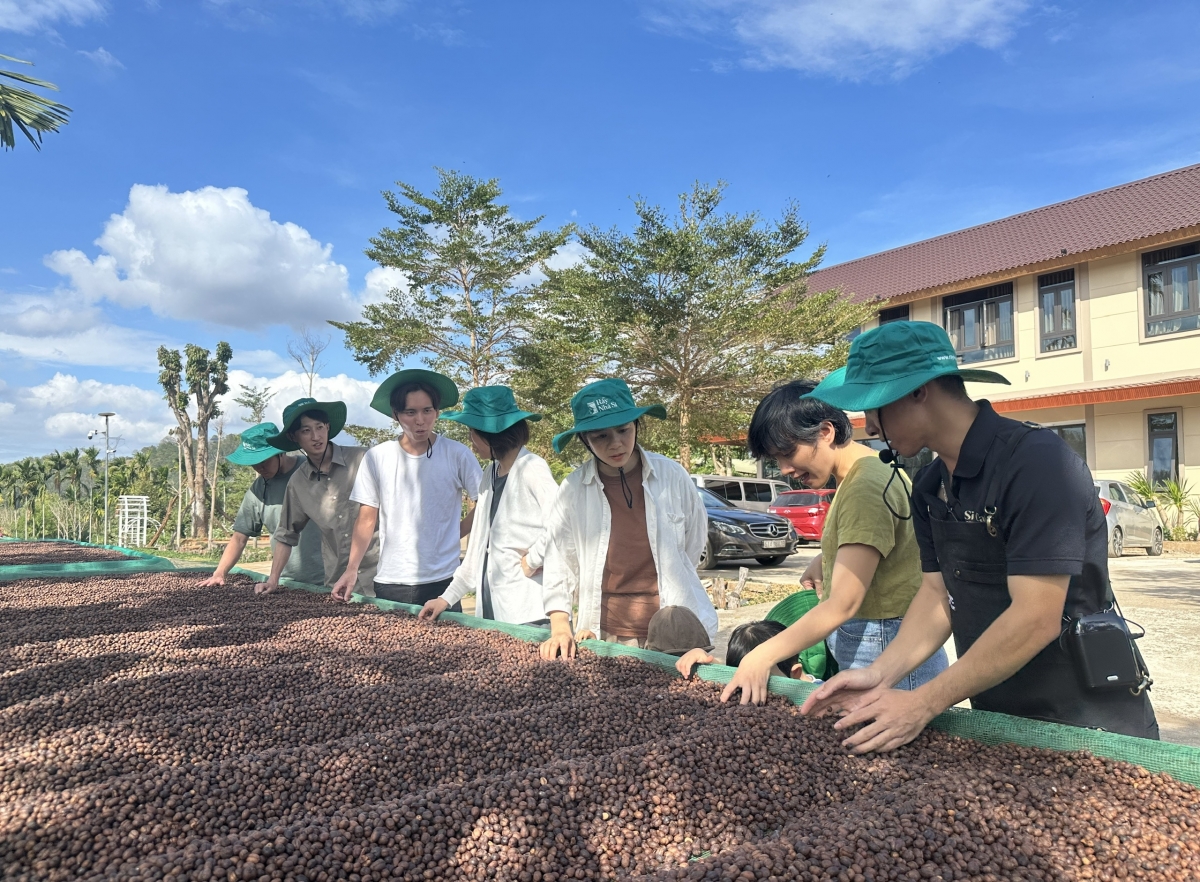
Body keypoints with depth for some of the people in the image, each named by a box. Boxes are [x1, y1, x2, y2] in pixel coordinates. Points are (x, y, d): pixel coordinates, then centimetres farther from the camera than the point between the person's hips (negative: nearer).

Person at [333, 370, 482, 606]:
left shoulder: (456, 454, -5)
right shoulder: (376, 458, 0)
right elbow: (367, 519, 3)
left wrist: (456, 532, -3)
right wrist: (352, 568, -3)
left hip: (442, 581, -1)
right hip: (389, 582, 2)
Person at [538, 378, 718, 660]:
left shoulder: (672, 475, -8)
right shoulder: (573, 489, -8)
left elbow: (694, 542, 8)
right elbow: (559, 566, -3)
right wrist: (560, 629, -12)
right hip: (605, 633, 0)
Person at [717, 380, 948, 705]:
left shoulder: (866, 488, -22)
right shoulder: (857, 477, 9)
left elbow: (843, 604, -25)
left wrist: (763, 657, -26)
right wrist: (824, 561, 3)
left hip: (885, 653, -9)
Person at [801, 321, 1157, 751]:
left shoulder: (1037, 461, -24)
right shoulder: (929, 487, 2)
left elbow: (1036, 618, -28)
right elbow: (938, 592, 3)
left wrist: (924, 703, -25)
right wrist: (879, 675, -12)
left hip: (1089, 726, -7)